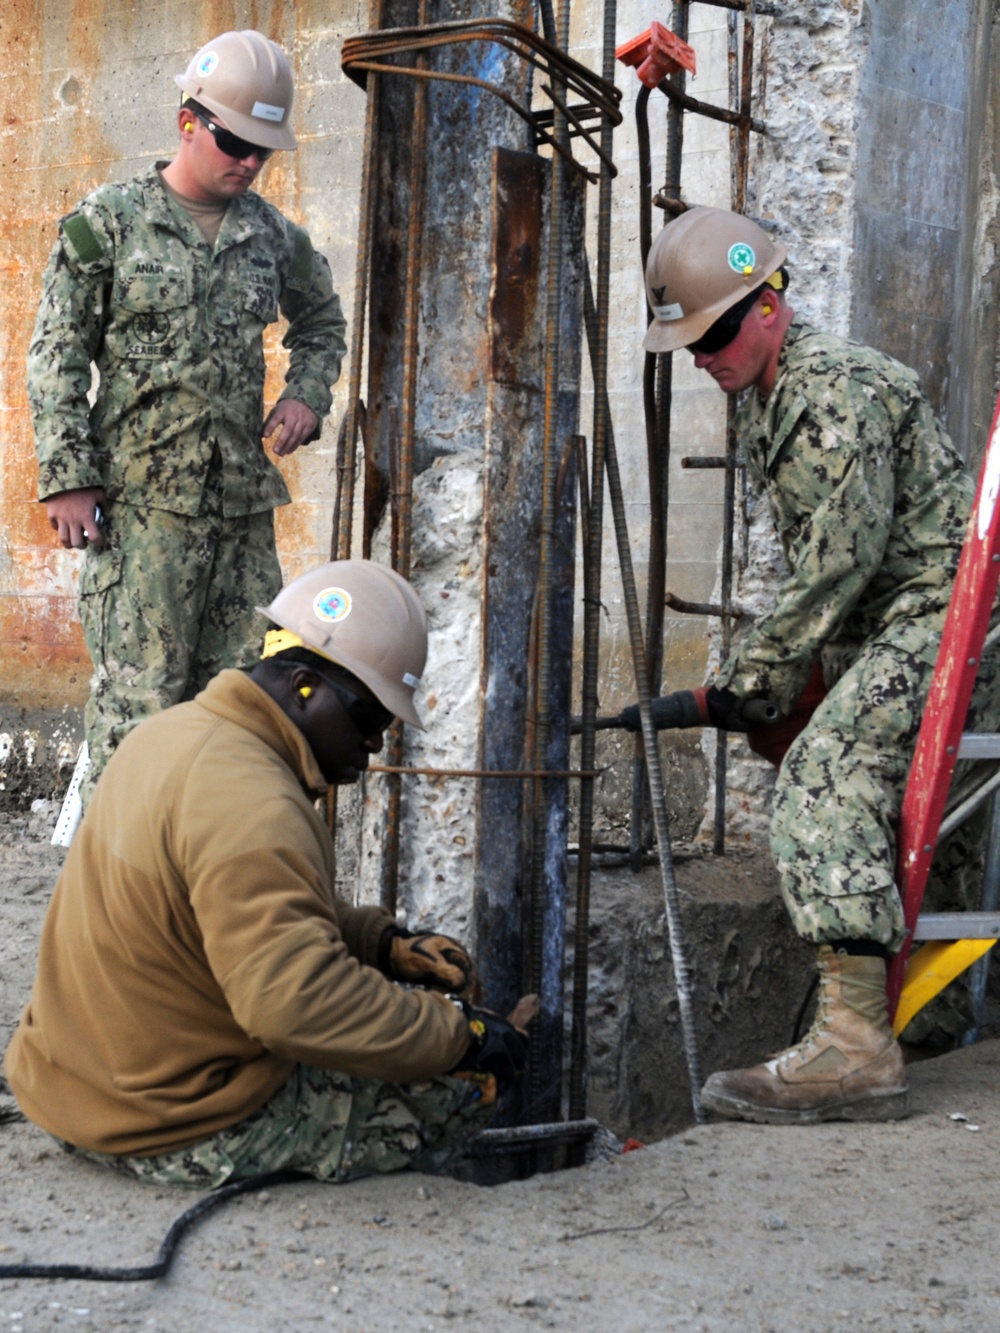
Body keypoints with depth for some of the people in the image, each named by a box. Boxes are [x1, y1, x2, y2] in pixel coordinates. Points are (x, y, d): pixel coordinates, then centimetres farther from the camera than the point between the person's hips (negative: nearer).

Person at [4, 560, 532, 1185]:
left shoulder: (179, 732, 8)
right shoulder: (248, 804, -25)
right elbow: (300, 1003, -33)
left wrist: (386, 944, 6)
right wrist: (462, 1036, -23)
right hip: (182, 1137, -10)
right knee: (465, 1081, -6)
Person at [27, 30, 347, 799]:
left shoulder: (273, 236, 12)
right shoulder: (107, 222, -1)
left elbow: (322, 322, 30)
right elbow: (57, 357, -2)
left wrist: (306, 396, 10)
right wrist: (67, 477, -9)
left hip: (243, 498, 5)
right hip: (140, 499, -5)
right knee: (139, 689, -6)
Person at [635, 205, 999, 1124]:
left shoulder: (840, 391, -16)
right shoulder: (762, 400, 16)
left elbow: (840, 565, -21)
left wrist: (744, 685, -16)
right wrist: (806, 678, 12)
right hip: (885, 631, 11)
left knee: (828, 780, -25)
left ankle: (855, 1045, -32)